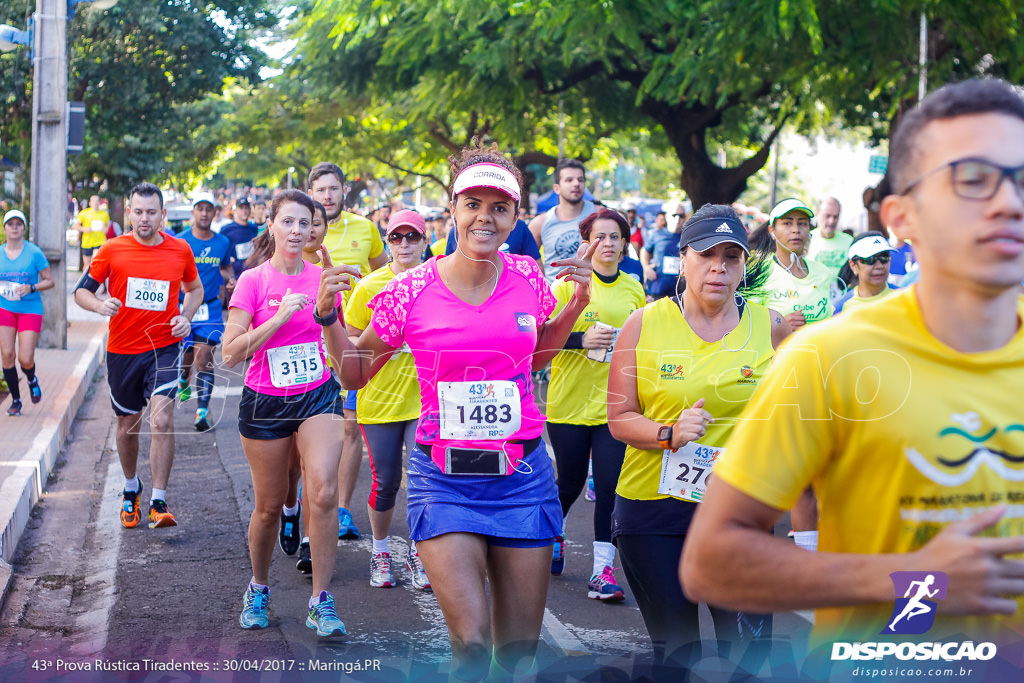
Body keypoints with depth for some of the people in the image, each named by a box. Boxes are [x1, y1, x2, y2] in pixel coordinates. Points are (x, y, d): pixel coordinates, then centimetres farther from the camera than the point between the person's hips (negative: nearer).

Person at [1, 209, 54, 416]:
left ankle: (32, 380, 28)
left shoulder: (34, 253, -4)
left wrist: (31, 288, -17)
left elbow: (49, 281, -1)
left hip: (30, 309, -2)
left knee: (25, 359, -9)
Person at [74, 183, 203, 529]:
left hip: (164, 348, -1)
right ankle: (131, 488, 39)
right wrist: (99, 305, -20)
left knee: (162, 420, -18)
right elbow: (81, 290, 2)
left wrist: (186, 316, -4)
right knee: (127, 426, 14)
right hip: (122, 351, 1)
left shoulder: (180, 250, -1)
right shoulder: (112, 250, -4)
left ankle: (158, 502, -13)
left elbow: (195, 288, 16)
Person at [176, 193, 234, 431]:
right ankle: (183, 380, 47)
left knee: (204, 359, -10)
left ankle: (202, 411, -13)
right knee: (186, 356, 11)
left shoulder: (223, 242, 4)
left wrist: (230, 277, 1)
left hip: (210, 308, 1)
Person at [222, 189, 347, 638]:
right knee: (269, 505, 9)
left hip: (317, 397, 1)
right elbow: (231, 353, -14)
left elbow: (341, 343, 18)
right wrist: (279, 318, -20)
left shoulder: (321, 278, 3)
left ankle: (320, 601, -9)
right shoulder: (253, 281, -7)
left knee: (324, 491, -19)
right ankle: (258, 588, 35)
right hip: (264, 403, -1)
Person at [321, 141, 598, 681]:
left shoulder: (528, 277, 1)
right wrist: (329, 317, -10)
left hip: (522, 474, 3)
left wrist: (578, 303, 7)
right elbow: (355, 375, 6)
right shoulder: (411, 291, -7)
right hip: (444, 477, -3)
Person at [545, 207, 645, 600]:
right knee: (571, 483, 10)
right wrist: (582, 339, -21)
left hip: (615, 403, 2)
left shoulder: (634, 290, 9)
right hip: (570, 401, -2)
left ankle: (603, 570, -1)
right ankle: (552, 535, 40)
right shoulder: (569, 284, -3)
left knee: (610, 486, -6)